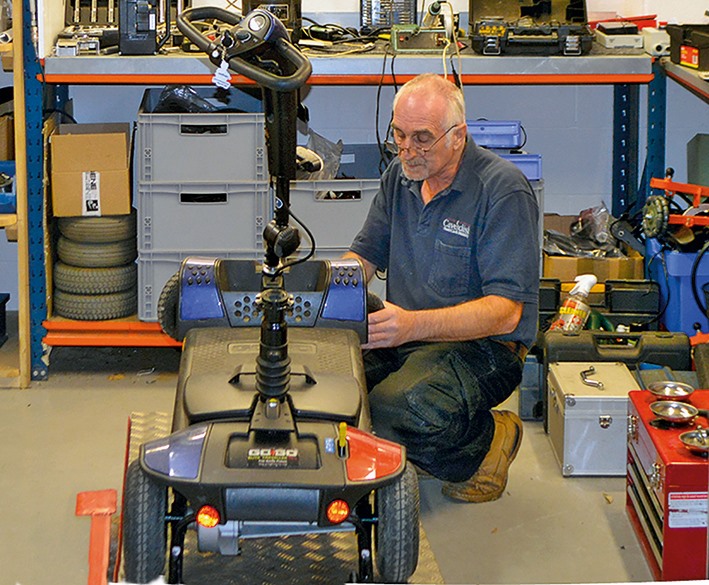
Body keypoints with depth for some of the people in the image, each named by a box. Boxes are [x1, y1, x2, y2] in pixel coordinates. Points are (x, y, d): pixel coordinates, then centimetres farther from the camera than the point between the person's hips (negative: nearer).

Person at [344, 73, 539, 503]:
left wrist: (413, 325, -33)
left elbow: (506, 311, -19)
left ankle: (488, 439, -2)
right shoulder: (400, 175, 10)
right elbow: (363, 257, 16)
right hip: (404, 339, 7)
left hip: (481, 346, -7)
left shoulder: (503, 189, -13)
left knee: (399, 410, -35)